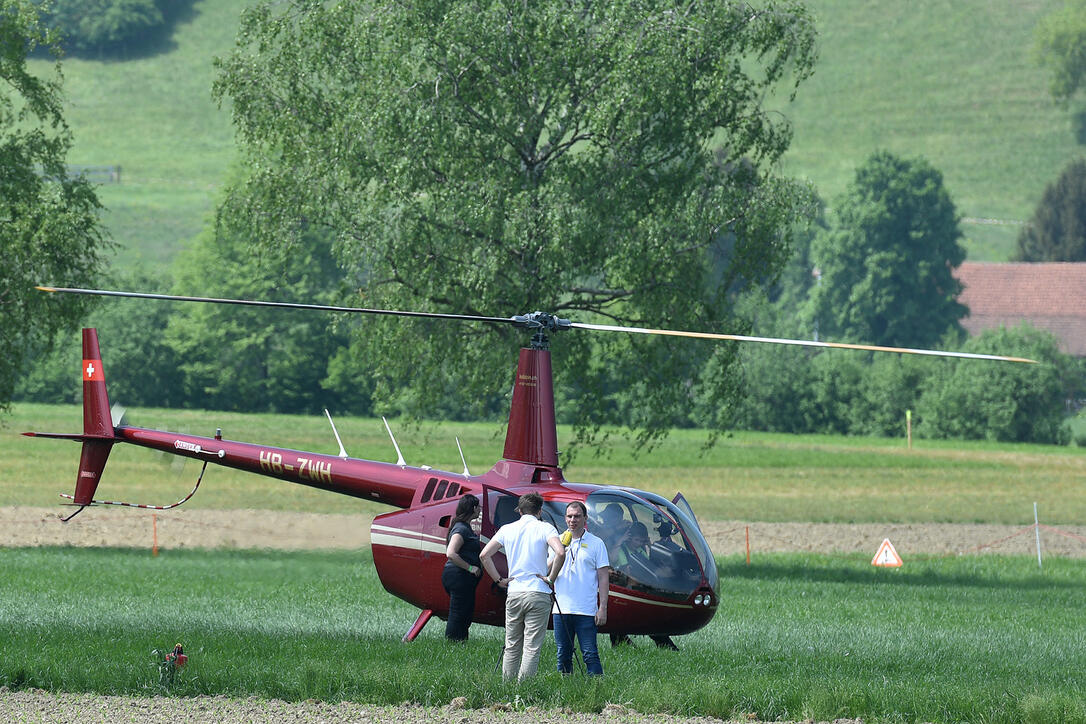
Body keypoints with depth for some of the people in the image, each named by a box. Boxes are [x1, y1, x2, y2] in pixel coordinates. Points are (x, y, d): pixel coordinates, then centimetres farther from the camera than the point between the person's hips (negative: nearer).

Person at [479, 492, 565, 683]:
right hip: (538, 594, -3)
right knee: (532, 647, -2)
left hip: (514, 593, 3)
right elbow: (560, 553, -18)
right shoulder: (545, 528, -2)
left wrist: (499, 579, 8)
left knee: (512, 647, 12)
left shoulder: (507, 529, 9)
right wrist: (550, 578, -6)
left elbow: (484, 555, 2)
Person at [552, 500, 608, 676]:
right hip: (561, 609, 3)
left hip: (586, 611, -3)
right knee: (563, 655, 6)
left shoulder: (596, 544, 3)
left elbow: (603, 578, 2)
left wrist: (603, 608, -6)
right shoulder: (558, 541, 12)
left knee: (590, 654, -8)